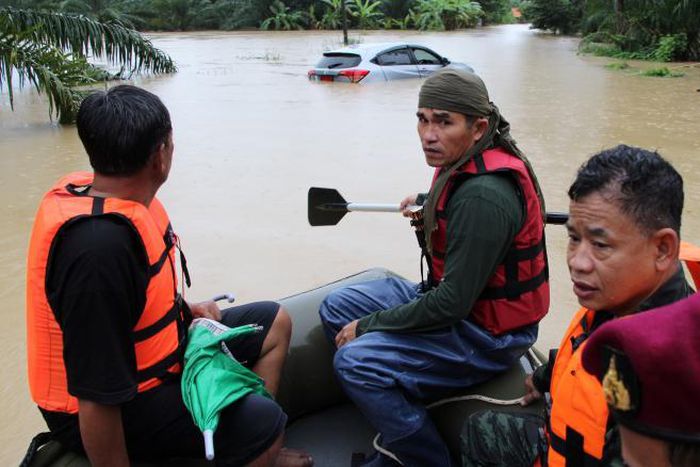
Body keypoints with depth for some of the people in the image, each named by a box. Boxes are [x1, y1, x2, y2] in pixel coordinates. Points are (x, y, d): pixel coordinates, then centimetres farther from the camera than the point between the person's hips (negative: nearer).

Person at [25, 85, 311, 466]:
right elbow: (98, 398, -32)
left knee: (274, 323, 12)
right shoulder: (100, 245, -35)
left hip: (145, 354, 10)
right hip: (121, 408, -10)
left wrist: (184, 309, 6)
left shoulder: (92, 191, -5)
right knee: (263, 422, -24)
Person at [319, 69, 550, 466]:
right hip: (453, 297, 10)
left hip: (486, 333, -10)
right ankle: (396, 435, 14)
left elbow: (452, 303, -27)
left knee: (354, 361, -22)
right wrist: (429, 204, 11)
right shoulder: (464, 165, 0)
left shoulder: (482, 197, -30)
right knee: (336, 308, 7)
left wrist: (368, 325, -17)